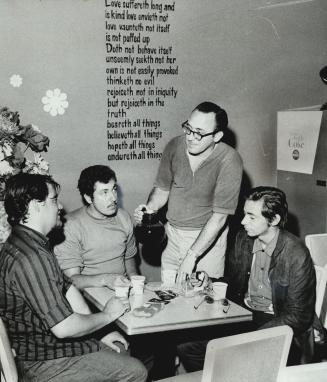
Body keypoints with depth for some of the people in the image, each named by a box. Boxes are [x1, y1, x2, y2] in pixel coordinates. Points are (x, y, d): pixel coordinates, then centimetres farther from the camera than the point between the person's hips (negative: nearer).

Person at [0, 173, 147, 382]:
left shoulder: (33, 244, 6)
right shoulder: (31, 257, -30)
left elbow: (67, 288, 8)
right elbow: (63, 327, -30)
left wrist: (100, 333, 3)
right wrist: (107, 315, -13)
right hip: (44, 363, -10)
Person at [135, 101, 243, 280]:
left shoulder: (229, 160, -20)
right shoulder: (175, 146, -7)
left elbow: (219, 216, -20)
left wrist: (191, 256, -24)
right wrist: (150, 208, -15)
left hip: (207, 238, -4)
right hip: (172, 233, 4)